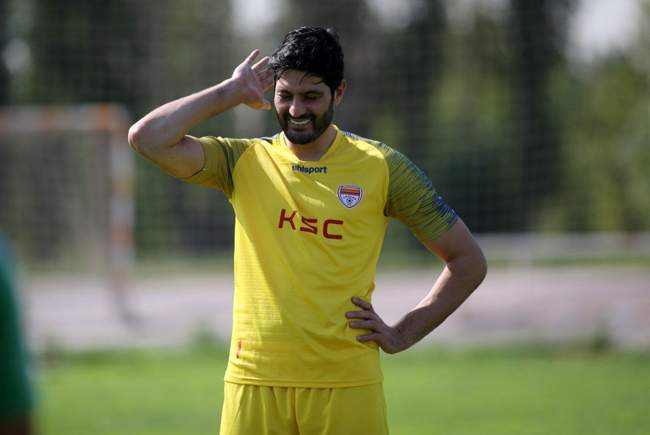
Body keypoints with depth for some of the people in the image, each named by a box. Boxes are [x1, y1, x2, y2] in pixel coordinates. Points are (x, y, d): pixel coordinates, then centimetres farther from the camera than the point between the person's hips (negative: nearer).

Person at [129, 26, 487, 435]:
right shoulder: (245, 162, 8)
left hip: (347, 385, -1)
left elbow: (468, 260, 10)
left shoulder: (380, 167, 4)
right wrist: (232, 91, 0)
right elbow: (149, 138, -7)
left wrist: (405, 334, 3)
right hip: (255, 383, 1)